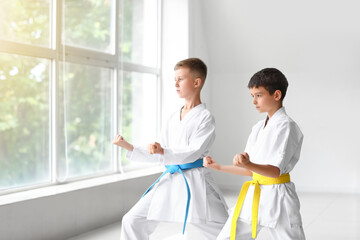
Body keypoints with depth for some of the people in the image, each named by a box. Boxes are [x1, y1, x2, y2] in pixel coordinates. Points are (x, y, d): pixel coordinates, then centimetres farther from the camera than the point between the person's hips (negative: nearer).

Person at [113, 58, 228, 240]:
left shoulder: (205, 118, -7)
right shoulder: (173, 118, 14)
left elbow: (193, 153, -17)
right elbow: (160, 156, 16)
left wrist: (163, 152, -32)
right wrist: (129, 147, 7)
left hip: (194, 182, -6)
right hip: (170, 180, 6)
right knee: (133, 221, 1)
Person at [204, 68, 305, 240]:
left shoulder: (286, 126, -12)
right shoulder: (258, 128, 13)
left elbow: (276, 171, -20)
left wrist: (248, 164, -38)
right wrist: (218, 167, 17)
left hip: (276, 198, -7)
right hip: (253, 196, 8)